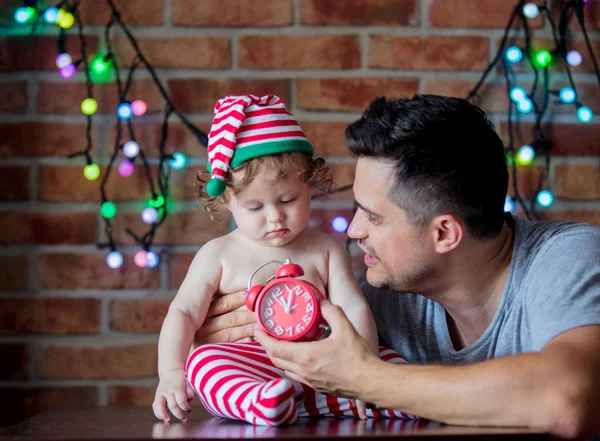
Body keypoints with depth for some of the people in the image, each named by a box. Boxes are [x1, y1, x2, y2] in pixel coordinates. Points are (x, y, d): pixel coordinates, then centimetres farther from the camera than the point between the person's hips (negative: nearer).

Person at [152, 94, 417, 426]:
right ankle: (256, 402, -58)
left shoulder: (325, 250, 10)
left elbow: (354, 309, 2)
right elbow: (183, 313, 3)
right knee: (202, 361, -31)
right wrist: (170, 374, -13)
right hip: (246, 367, -3)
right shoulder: (218, 255, 7)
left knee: (391, 363, -17)